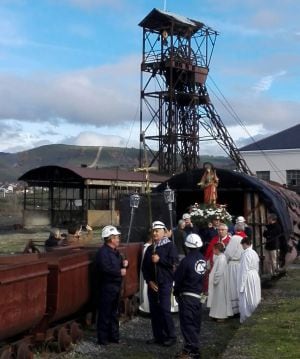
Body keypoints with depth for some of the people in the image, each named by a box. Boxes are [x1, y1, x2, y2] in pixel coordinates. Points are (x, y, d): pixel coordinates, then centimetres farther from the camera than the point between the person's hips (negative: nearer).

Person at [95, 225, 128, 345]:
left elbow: (119, 265, 23)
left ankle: (114, 336, 25)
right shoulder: (103, 252, -15)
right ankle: (103, 338, 4)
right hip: (107, 286, -9)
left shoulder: (115, 251, 15)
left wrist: (124, 264, 0)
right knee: (105, 313, -3)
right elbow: (105, 269, -25)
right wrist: (119, 272, -17)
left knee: (114, 312, 16)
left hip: (116, 285, 9)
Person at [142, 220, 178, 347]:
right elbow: (144, 267, 11)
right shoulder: (150, 248, 13)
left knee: (165, 309, -9)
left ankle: (171, 336, 1)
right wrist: (149, 281, -1)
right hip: (152, 283, 6)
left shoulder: (170, 246, -3)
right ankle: (158, 336, 17)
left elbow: (173, 262, -15)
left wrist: (159, 259, -15)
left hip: (165, 282, -6)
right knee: (154, 310, 7)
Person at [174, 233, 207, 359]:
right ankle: (194, 347, 21)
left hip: (186, 296, -7)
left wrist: (176, 292, 4)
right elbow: (203, 276, 6)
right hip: (198, 295, 7)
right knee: (195, 322, 14)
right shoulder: (202, 259, 2)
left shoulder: (187, 260, -17)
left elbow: (178, 278, -10)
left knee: (187, 322, -4)